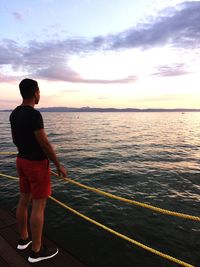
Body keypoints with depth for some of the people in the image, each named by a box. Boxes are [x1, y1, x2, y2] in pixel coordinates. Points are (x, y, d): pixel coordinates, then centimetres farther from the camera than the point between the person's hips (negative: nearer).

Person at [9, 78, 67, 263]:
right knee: (39, 206, 1)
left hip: (22, 160, 9)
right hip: (37, 164, -9)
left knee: (24, 200, 19)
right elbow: (45, 144, -22)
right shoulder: (34, 114, -22)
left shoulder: (14, 114, 6)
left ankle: (23, 239, 36)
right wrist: (59, 165, -13)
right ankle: (37, 251, 15)